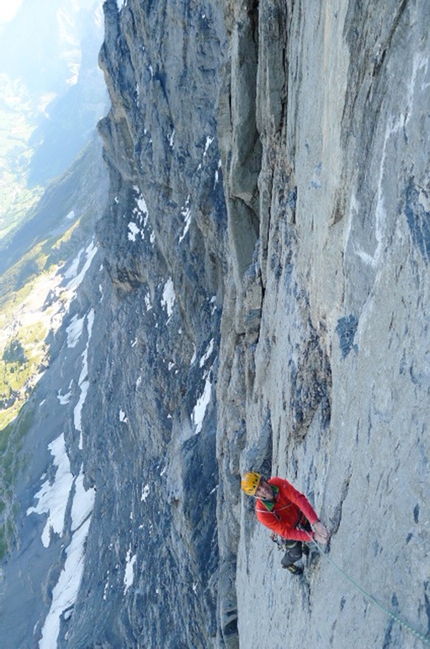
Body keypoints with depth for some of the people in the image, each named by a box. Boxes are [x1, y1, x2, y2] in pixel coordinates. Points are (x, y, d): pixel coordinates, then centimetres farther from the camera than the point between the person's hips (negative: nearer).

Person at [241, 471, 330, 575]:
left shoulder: (278, 483, -36)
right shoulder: (262, 512, -41)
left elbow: (299, 499, -44)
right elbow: (286, 532, -37)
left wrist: (316, 522, -55)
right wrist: (313, 536, -44)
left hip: (300, 515, 2)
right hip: (290, 530, -2)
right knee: (296, 554, 18)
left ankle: (302, 543, 62)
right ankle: (286, 563, 54)